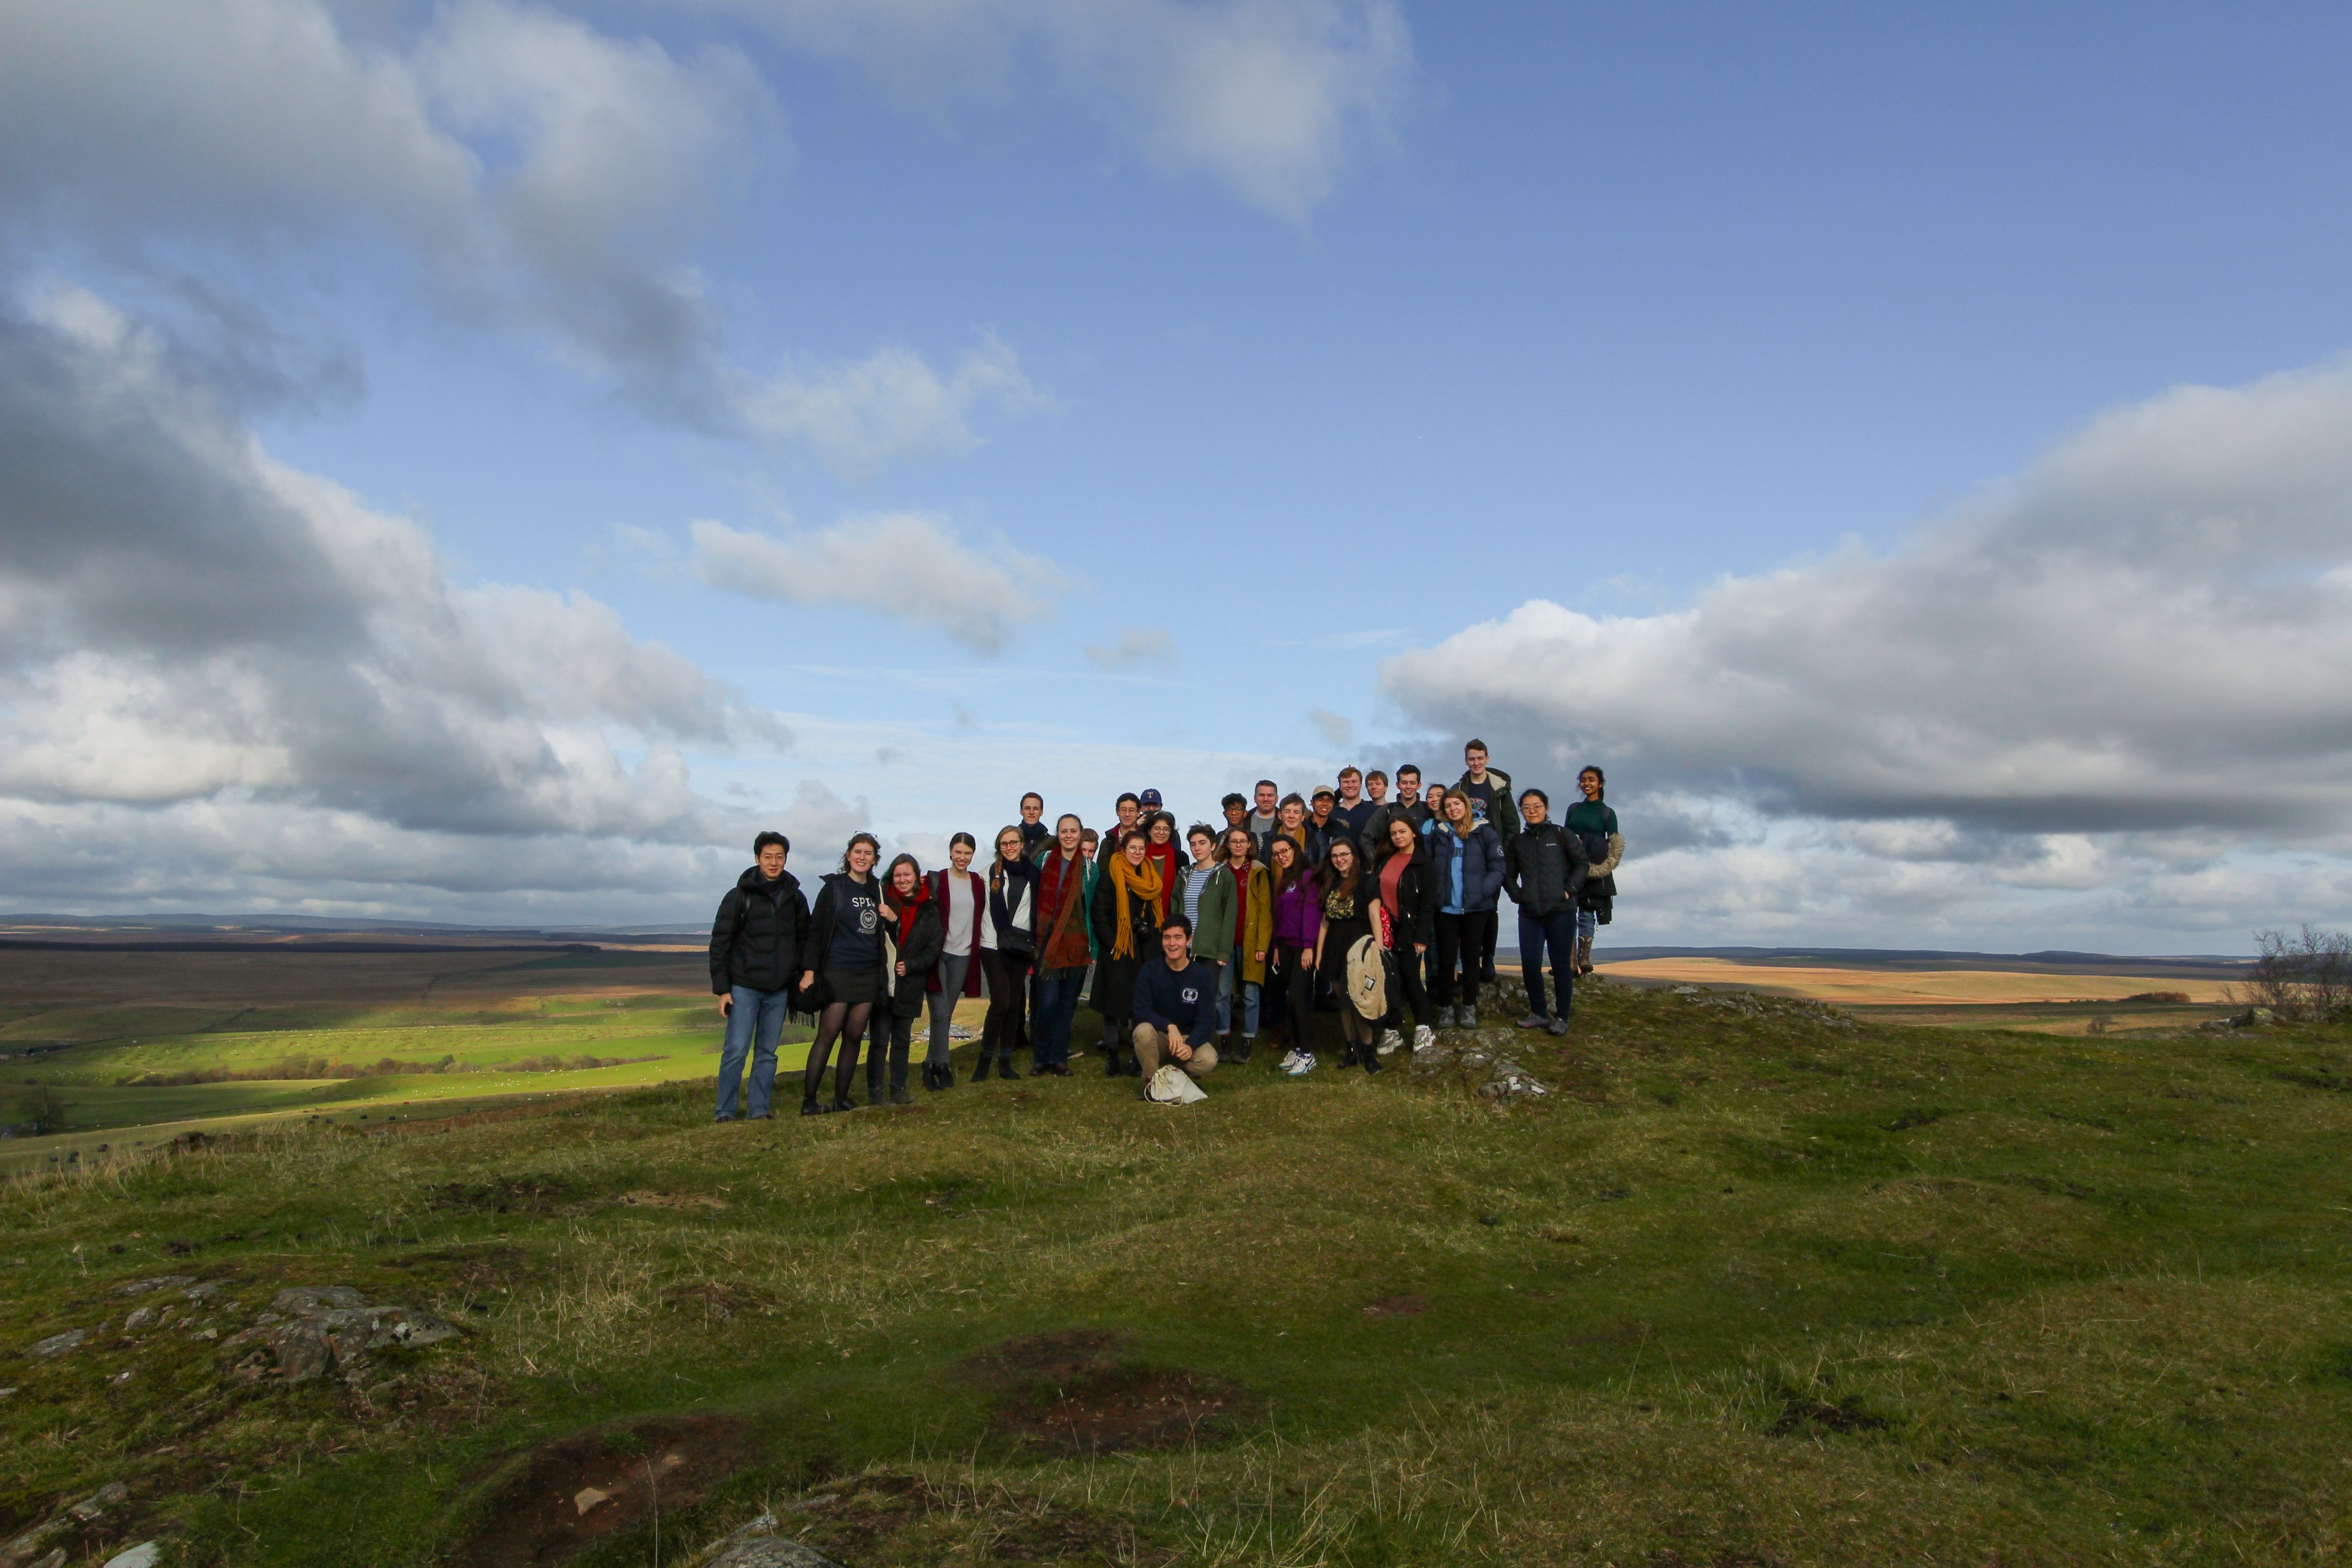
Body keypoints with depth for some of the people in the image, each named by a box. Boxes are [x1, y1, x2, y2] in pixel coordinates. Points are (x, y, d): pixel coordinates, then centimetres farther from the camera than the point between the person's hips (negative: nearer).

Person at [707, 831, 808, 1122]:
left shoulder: (795, 898, 7)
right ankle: (725, 1112, 4)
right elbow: (720, 943, -4)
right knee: (735, 1051, -4)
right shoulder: (739, 896, -3)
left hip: (779, 989, 3)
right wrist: (721, 989, -8)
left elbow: (804, 940, 15)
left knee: (767, 1053, 7)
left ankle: (758, 1110, 13)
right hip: (744, 986, -3)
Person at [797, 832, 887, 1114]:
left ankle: (841, 1100, 12)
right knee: (827, 1035, -8)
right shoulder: (833, 887, -2)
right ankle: (808, 1101, -4)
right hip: (837, 972, -5)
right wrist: (809, 971, -12)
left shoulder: (877, 890, 13)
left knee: (854, 1036, 5)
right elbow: (816, 929, -6)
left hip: (869, 974, 5)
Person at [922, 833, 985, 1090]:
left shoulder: (978, 883, 9)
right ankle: (942, 1067, 0)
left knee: (947, 1014, 7)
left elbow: (982, 916, 16)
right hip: (938, 953, -3)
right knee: (941, 1014, -9)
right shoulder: (937, 880, -3)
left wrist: (977, 949, 8)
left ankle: (931, 1066, 17)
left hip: (963, 955, 4)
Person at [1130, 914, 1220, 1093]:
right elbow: (1141, 1010, -18)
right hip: (1159, 1037, -1)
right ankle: (1151, 1081, -8)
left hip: (1190, 1038, 1)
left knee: (1208, 1061, -30)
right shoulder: (1149, 971, -10)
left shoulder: (1203, 975, -9)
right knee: (1143, 1030, -34)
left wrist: (1190, 1045, -30)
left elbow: (1206, 1020, -12)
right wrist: (1169, 1026, -34)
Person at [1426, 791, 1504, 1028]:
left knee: (1471, 957, 9)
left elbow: (1497, 868, -3)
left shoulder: (1484, 833, 0)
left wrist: (1482, 892, -15)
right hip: (1446, 908, 1)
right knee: (1446, 958, 4)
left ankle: (1469, 1008, 18)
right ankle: (1446, 1008, 13)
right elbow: (1427, 867, 7)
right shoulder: (1437, 834, 7)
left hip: (1476, 908, -1)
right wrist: (1433, 893, -7)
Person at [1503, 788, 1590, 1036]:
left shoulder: (1561, 835, 1)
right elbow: (1508, 875, 19)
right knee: (1529, 963, 2)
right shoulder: (1517, 843, 13)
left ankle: (1561, 1017, 8)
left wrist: (1570, 890, -7)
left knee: (1561, 964, 0)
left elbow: (1583, 862, 0)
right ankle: (1538, 1013, 15)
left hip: (1561, 910, -4)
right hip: (1529, 912, 4)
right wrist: (1517, 895, 3)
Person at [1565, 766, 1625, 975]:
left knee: (1587, 914, -2)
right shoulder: (1573, 809, 15)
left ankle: (1584, 960, -1)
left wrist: (1604, 867, -7)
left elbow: (1614, 846, 5)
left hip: (1595, 870, -2)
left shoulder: (1607, 813, 7)